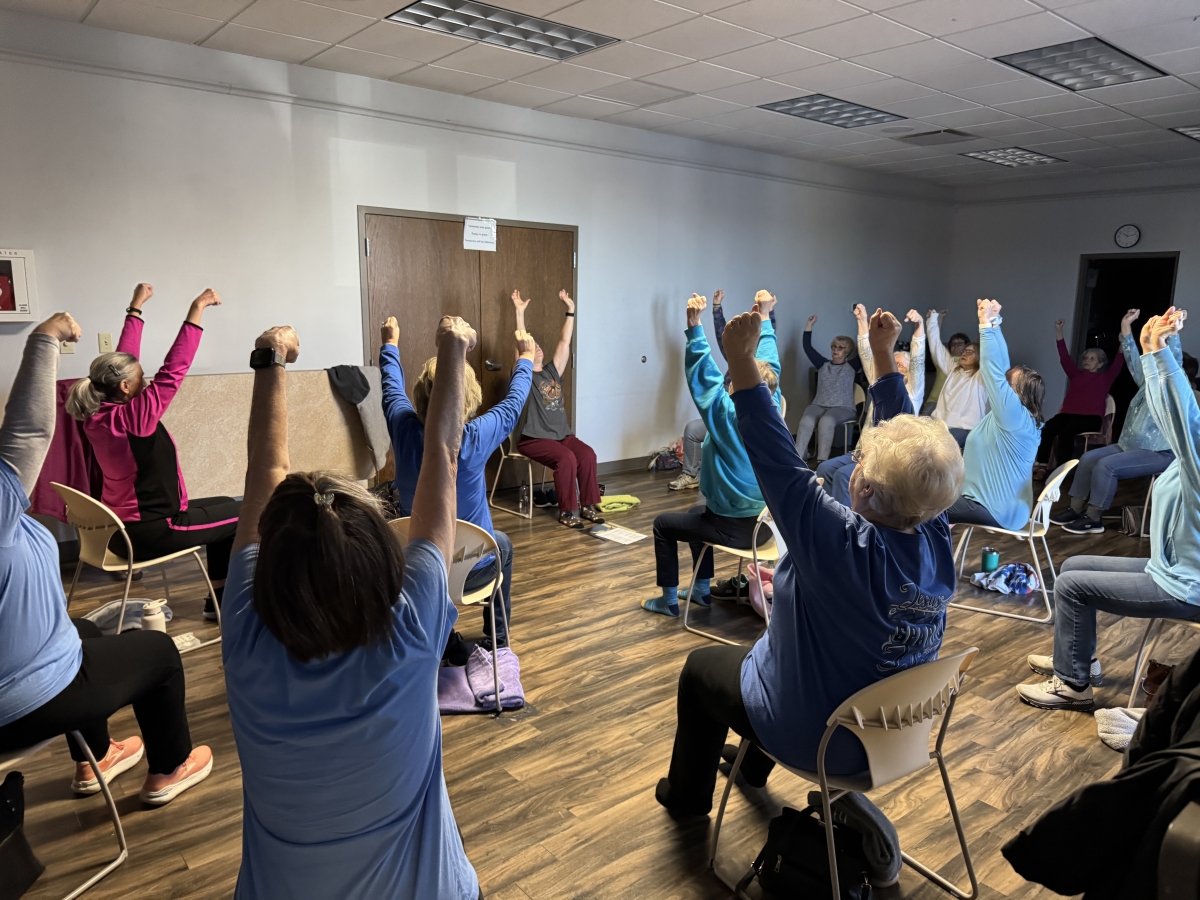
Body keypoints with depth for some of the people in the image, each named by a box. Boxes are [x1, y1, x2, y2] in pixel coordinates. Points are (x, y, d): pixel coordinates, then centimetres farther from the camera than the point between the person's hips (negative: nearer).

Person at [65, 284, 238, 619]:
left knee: (225, 506, 23)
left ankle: (219, 598, 27)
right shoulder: (130, 418, -25)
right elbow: (172, 371, -28)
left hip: (123, 526, 9)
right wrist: (196, 311, -28)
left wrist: (136, 307, 14)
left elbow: (123, 360, 7)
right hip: (151, 532, -9)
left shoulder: (99, 412, -2)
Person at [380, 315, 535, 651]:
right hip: (469, 572, -2)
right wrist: (525, 358, 14)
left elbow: (392, 389, 4)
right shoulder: (476, 438, -24)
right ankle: (497, 641, 43)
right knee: (502, 545, 30)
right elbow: (514, 401, -5)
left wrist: (390, 345, 23)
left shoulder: (405, 429, -18)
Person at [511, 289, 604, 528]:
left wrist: (570, 311, 10)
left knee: (587, 454, -19)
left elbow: (564, 342, 12)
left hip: (562, 433, 6)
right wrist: (520, 312, -12)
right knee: (566, 458, -28)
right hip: (534, 438, -6)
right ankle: (567, 510, -15)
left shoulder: (553, 371, 14)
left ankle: (588, 505, -7)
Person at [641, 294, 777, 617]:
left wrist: (694, 325, -29)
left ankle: (668, 599, 24)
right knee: (697, 513, 32)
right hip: (765, 522, 7)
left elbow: (704, 373, -25)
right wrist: (765, 318, 15)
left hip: (734, 528, -7)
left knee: (663, 523, 15)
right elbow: (769, 362, 6)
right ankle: (702, 590, 39)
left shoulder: (729, 416, -23)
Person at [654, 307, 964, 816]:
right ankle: (753, 765, 54)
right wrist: (883, 354, -1)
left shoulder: (845, 547, -38)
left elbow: (777, 460, -36)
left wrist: (741, 360, -33)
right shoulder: (936, 538, -19)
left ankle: (687, 794, 41)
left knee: (700, 666, 18)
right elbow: (906, 436, -8)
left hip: (816, 739, -7)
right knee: (768, 642, 33)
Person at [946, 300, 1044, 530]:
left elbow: (993, 369, -23)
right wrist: (993, 323, 4)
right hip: (1003, 504, 10)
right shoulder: (1019, 414, 4)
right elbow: (1001, 367, 4)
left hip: (997, 510, -10)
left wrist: (986, 324, -20)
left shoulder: (1015, 413, -20)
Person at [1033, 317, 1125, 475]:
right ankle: (1042, 466, -33)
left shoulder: (1105, 378, 14)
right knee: (1047, 428, -30)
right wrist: (1059, 332, 11)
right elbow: (1064, 358, 18)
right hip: (1069, 414, 3)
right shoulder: (1076, 374, 23)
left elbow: (1119, 362, 2)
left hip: (1091, 418, -3)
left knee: (1066, 431, -35)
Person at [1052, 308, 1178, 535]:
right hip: (1129, 445, 9)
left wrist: (1172, 332, -32)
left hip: (1158, 453, -9)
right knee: (1088, 458, -5)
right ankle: (1076, 508, -6)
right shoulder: (1147, 384, 13)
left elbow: (1175, 361, -22)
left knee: (1106, 465, -27)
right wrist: (1126, 327, 11)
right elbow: (1133, 359, 13)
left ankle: (1094, 518, -19)